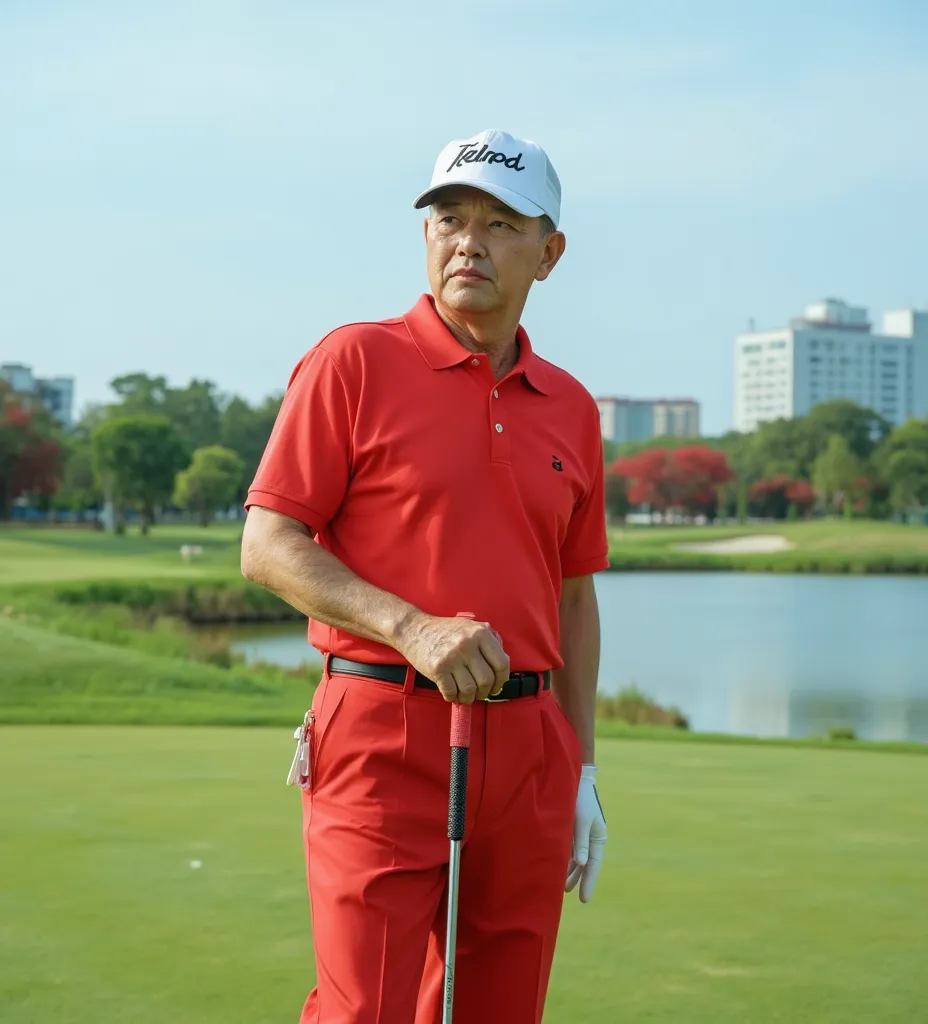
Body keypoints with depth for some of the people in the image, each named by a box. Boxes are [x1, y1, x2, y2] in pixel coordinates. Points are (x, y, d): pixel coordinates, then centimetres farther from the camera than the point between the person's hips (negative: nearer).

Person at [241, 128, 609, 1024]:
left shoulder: (570, 408, 13)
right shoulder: (354, 362, -1)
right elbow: (268, 546, -6)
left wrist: (584, 772, 14)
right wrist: (412, 627, -19)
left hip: (526, 746, 5)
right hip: (384, 737, -5)